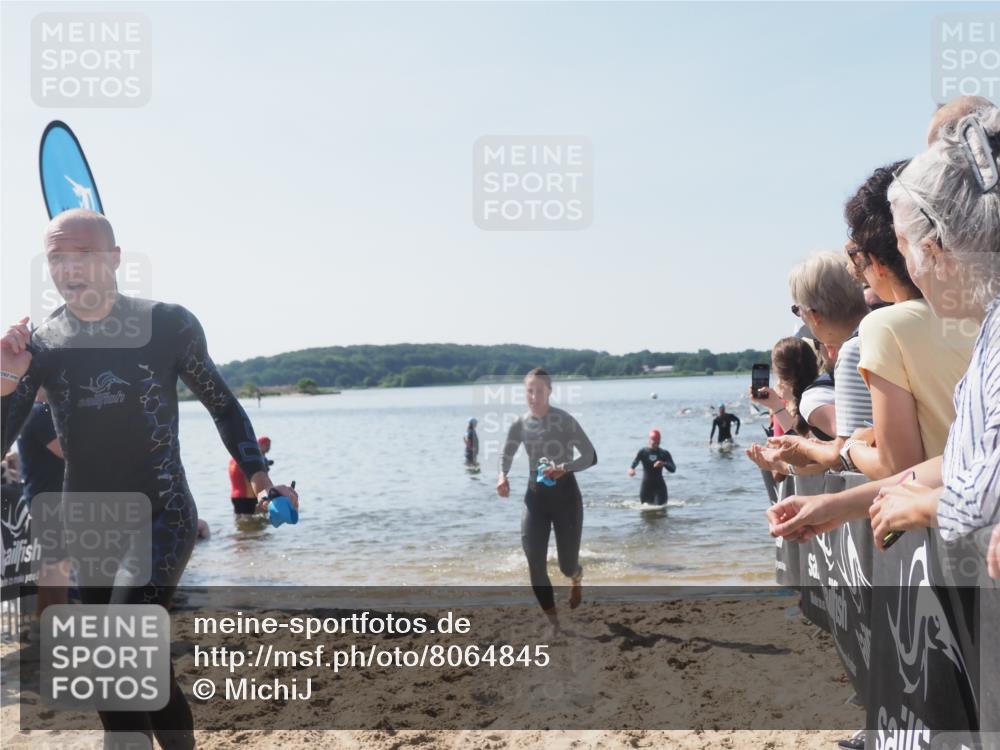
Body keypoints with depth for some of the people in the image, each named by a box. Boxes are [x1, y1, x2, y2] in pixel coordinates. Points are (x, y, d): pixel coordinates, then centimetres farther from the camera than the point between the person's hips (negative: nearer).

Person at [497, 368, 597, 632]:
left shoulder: (565, 420, -13)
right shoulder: (519, 425, 0)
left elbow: (590, 456, -12)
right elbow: (506, 456, 13)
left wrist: (564, 468, -29)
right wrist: (502, 476, -9)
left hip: (565, 494, -3)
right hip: (535, 496, 3)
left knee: (567, 565, 4)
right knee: (535, 564, -7)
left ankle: (577, 579, 45)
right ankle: (553, 623, 9)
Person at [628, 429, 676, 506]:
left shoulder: (664, 454, 0)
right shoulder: (643, 452, -1)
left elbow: (673, 469, -8)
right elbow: (635, 461, -16)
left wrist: (664, 464, -28)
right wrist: (631, 469, -38)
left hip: (659, 485, 0)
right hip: (646, 485, 0)